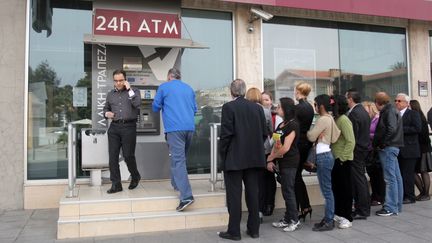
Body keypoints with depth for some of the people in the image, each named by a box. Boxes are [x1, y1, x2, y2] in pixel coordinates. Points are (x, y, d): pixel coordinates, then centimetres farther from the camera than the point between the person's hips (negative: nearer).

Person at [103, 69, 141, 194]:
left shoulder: (134, 91, 5)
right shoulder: (110, 94, 17)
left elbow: (137, 104, -13)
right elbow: (106, 108, 28)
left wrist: (129, 89, -11)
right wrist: (106, 113, 5)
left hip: (129, 127, -4)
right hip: (114, 127, 4)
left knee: (128, 155, -3)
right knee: (113, 156, 1)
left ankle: (135, 176, 24)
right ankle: (116, 184, 10)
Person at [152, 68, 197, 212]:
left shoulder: (164, 87, 4)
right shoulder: (189, 89, 18)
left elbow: (155, 107, 10)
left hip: (174, 128, -5)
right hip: (190, 128, 6)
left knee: (178, 161, -10)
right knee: (180, 157, 21)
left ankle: (186, 196, -19)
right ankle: (177, 184, 31)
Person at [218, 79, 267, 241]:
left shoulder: (228, 107, -9)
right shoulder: (257, 107, 5)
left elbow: (226, 134, -14)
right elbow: (264, 133, 5)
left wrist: (222, 155, -3)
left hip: (234, 158, -5)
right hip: (254, 158, 5)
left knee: (234, 195, 2)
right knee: (253, 194, 11)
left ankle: (234, 231, 8)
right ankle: (254, 229, 20)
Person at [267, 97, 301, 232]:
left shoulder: (293, 125, -14)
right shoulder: (281, 125, 12)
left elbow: (285, 148, -17)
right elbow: (276, 144, 10)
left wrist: (271, 157, -5)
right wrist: (270, 160, -2)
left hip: (290, 162, -8)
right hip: (282, 162, 8)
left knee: (288, 191, -1)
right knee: (285, 191, 13)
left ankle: (295, 221, 11)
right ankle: (287, 219, 22)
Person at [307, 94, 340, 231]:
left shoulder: (323, 119, -15)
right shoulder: (329, 118, 14)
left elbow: (311, 137, -12)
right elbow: (336, 134, 9)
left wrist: (308, 131, 8)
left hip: (323, 156, -10)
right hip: (326, 154, 10)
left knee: (326, 190, -4)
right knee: (327, 190, 12)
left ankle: (328, 222, 2)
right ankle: (328, 218, 19)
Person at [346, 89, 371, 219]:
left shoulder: (354, 113, -18)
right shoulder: (364, 111, 13)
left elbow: (353, 135, -20)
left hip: (357, 150, -10)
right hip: (364, 148, 10)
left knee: (358, 180, -3)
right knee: (361, 178, 16)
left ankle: (362, 211, 5)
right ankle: (364, 208, 25)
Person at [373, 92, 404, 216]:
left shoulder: (390, 111, -12)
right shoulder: (390, 110, 18)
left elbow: (391, 129, -23)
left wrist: (381, 144, -15)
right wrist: (376, 139, 11)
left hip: (388, 148, -10)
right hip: (391, 147, 10)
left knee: (390, 178, -6)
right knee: (396, 177, 14)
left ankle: (390, 208, -2)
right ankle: (397, 205, 22)